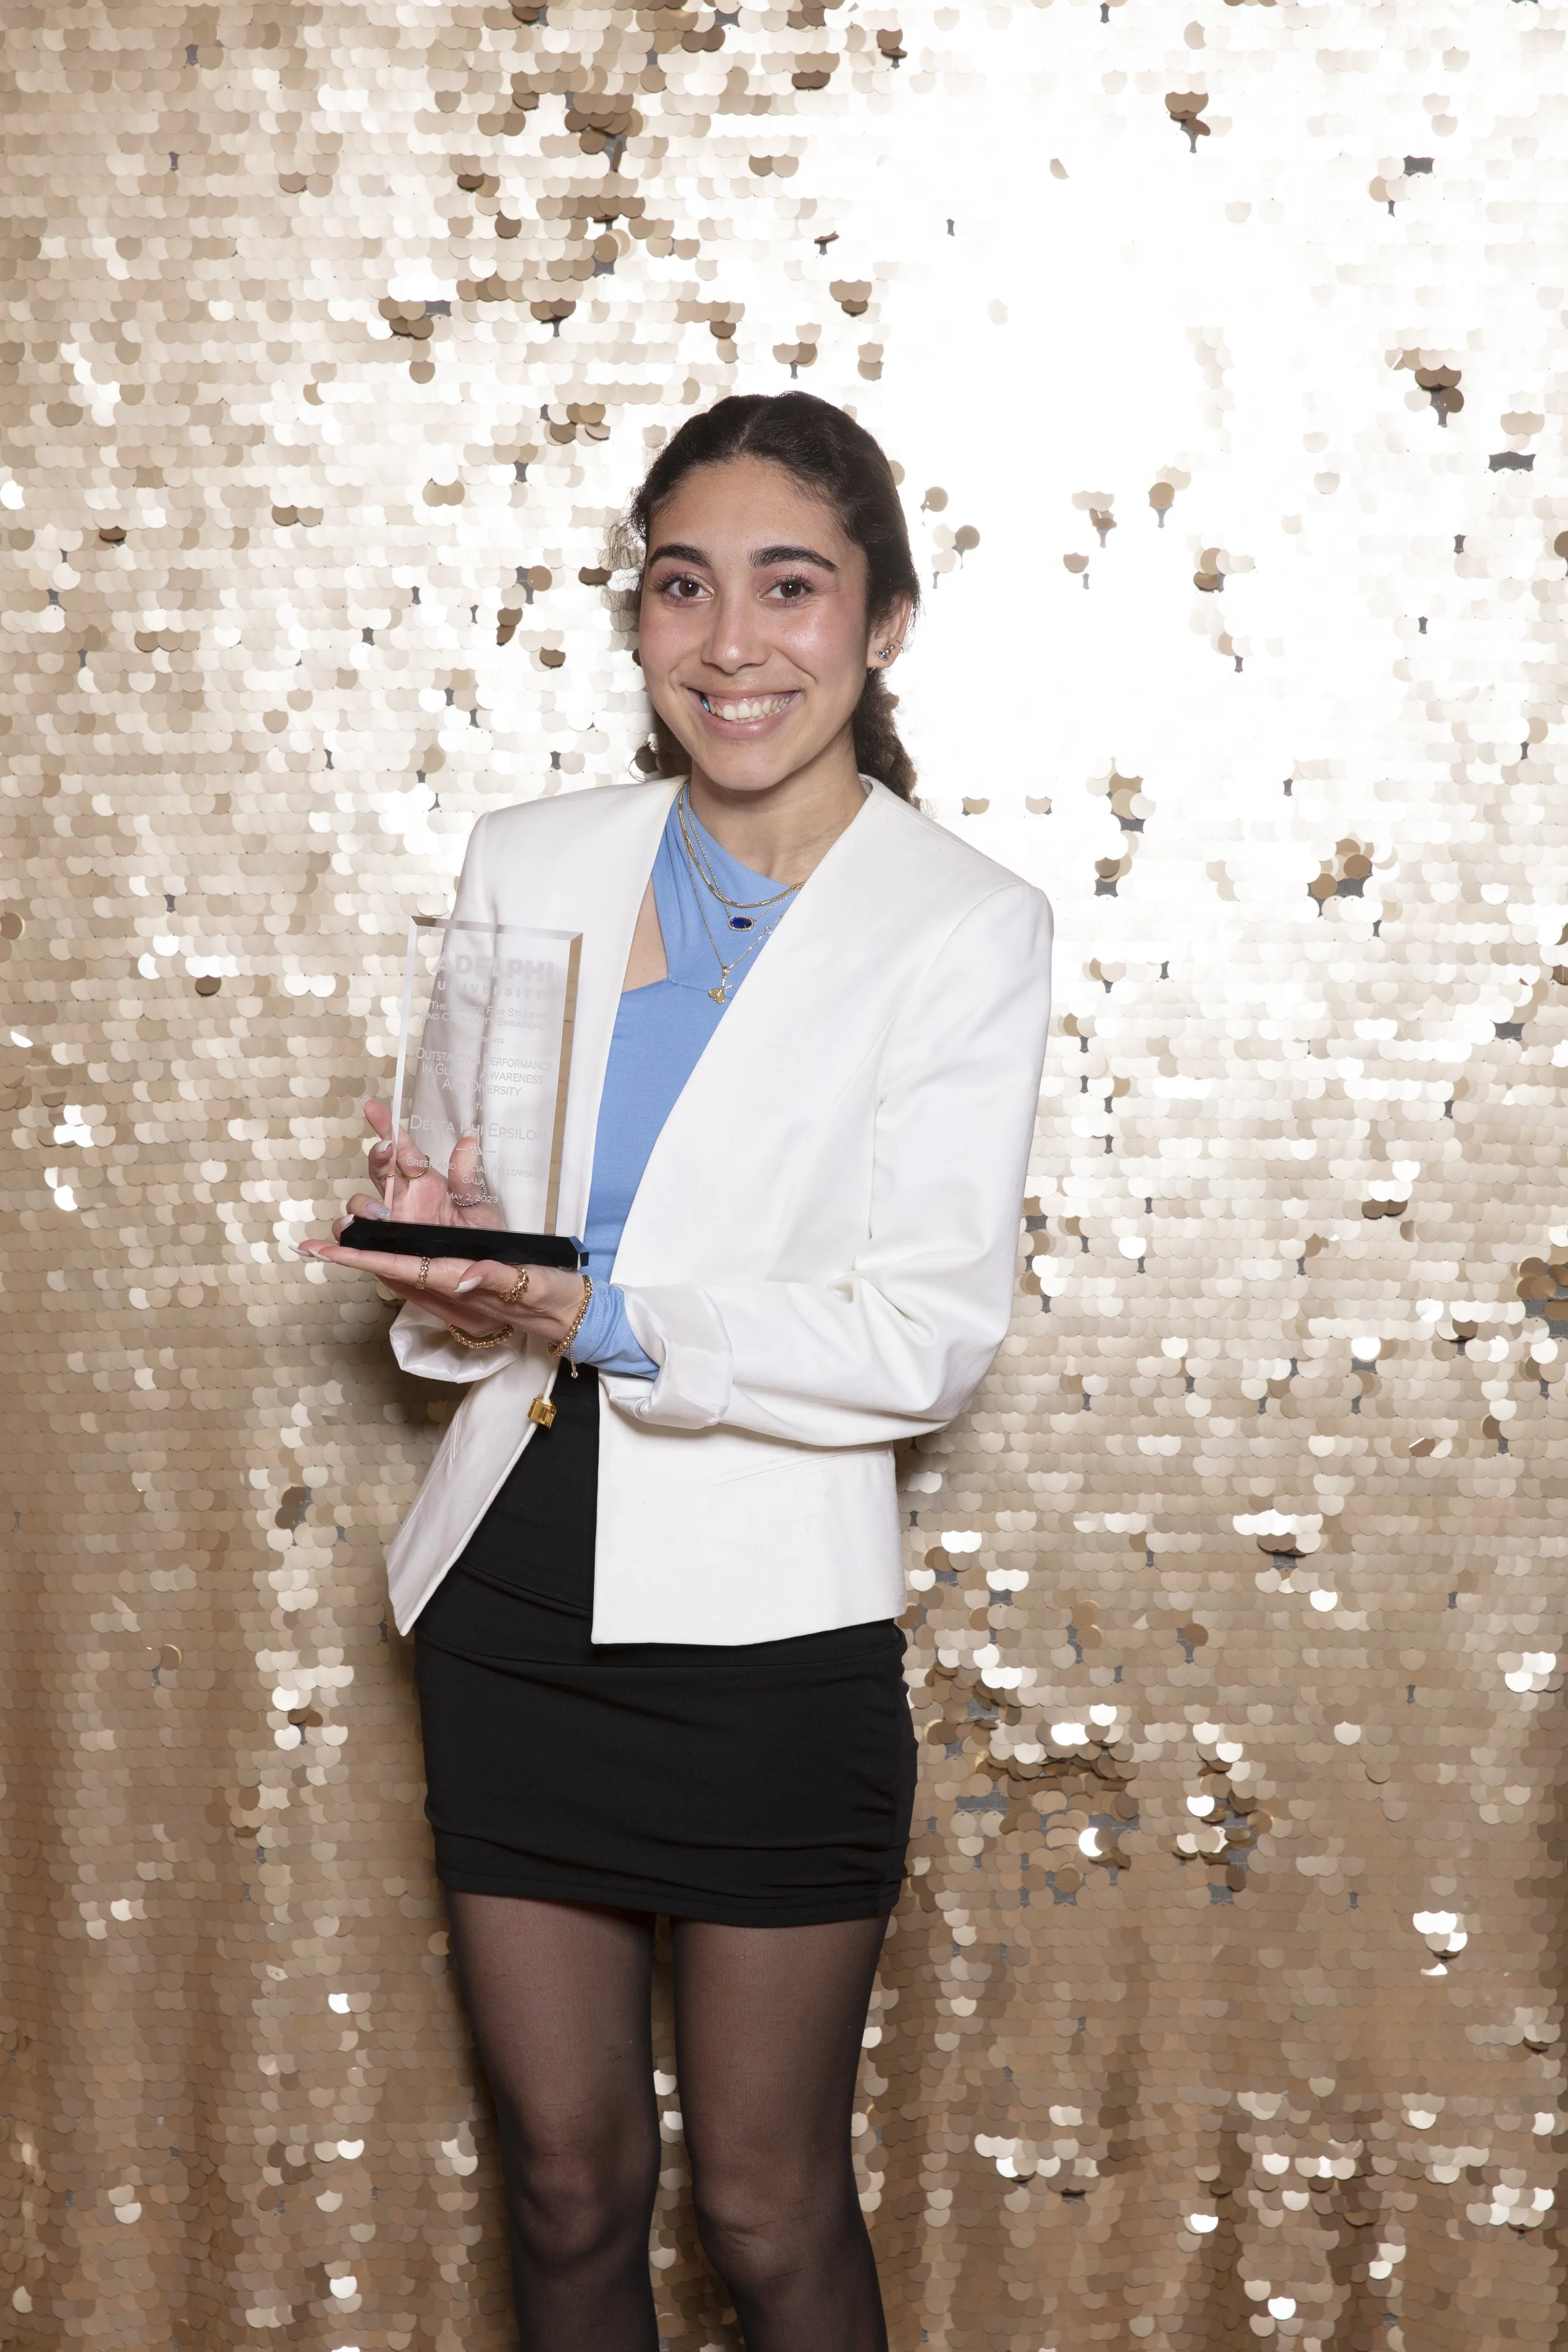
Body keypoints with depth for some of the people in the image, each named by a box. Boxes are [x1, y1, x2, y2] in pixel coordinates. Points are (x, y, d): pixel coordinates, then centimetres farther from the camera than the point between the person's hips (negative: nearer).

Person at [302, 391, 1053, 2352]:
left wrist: (595, 1317, -24)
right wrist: (444, 1251, -14)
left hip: (766, 1620, -4)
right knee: (566, 2186, 15)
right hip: (516, 1586, 4)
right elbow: (458, 1192, 10)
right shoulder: (527, 865, 4)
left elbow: (929, 1336, -13)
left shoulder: (965, 930, -9)